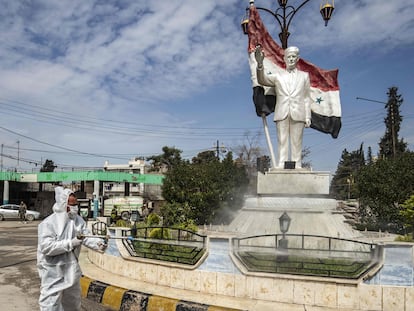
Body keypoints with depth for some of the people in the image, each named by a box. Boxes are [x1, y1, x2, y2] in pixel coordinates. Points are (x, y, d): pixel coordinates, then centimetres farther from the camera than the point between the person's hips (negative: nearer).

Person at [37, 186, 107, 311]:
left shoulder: (78, 220, -1)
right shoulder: (48, 223, -18)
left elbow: (86, 237, -9)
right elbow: (46, 247, -26)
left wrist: (98, 243, -30)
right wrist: (71, 243, -30)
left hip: (72, 269, 6)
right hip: (53, 271, -6)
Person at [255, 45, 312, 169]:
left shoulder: (304, 76, 20)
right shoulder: (278, 76, 17)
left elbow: (307, 98, 13)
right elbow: (262, 80, -2)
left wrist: (308, 117, 2)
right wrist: (260, 64, -21)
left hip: (298, 115, 0)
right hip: (282, 114, 0)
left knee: (296, 143, -2)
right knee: (282, 143, -3)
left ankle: (297, 167, -1)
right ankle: (281, 167, -4)